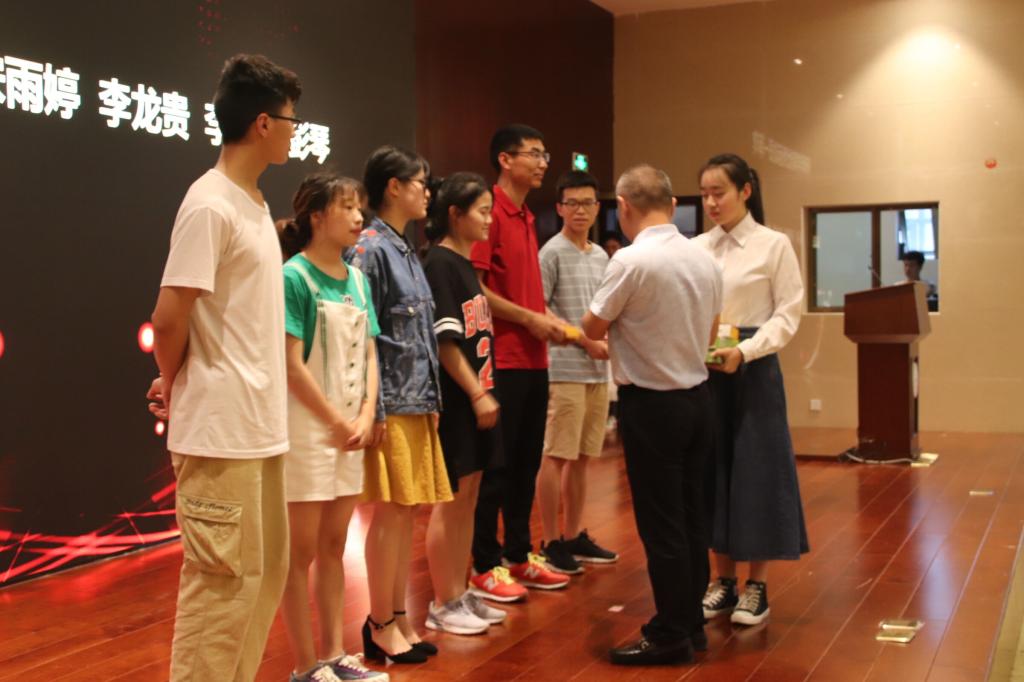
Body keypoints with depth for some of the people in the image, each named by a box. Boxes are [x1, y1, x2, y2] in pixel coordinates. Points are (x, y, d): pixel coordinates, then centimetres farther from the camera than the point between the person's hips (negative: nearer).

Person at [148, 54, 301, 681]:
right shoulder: (210, 206, -15)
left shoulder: (254, 204, 12)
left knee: (267, 569, 15)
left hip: (262, 425, 9)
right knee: (227, 578, -2)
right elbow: (169, 321, -17)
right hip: (222, 429, -9)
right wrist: (174, 386, 0)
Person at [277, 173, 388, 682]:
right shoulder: (294, 276, -12)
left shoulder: (357, 279, 9)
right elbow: (292, 366, -16)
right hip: (307, 430, -7)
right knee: (300, 551, 3)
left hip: (350, 431, 7)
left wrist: (365, 417, -4)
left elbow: (368, 353, 10)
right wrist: (337, 423, -12)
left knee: (334, 547, 14)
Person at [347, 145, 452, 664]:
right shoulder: (370, 249, -10)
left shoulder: (405, 251, 16)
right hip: (391, 405, -8)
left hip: (417, 404, 8)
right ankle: (381, 626, 9)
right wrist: (376, 409, -17)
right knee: (389, 512, -3)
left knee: (406, 512, 11)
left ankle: (397, 618, 20)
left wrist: (431, 400, 15)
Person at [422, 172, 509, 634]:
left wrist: (485, 392, 12)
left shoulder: (465, 264, 14)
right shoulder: (438, 264, -13)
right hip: (454, 400, -9)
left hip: (477, 397, 9)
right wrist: (478, 394, -18)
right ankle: (442, 605, 10)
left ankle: (460, 594, 22)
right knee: (450, 500, -1)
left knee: (468, 498, 12)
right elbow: (445, 341, -17)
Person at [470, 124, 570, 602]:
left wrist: (549, 320, 8)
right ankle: (485, 567, 9)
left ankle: (519, 557, 24)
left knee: (527, 463, 14)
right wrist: (530, 318, -15)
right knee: (495, 466, -1)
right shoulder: (491, 213, -11)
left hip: (533, 360, 9)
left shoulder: (527, 219, 17)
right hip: (502, 360, -9)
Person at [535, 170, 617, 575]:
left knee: (581, 457, 12)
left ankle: (574, 537, 21)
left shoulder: (601, 256, 16)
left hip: (597, 371, 7)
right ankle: (551, 542, 4)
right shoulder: (552, 253, -6)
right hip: (564, 370, -7)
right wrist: (585, 342, -12)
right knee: (556, 456, -4)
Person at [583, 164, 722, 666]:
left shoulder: (631, 260, -18)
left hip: (651, 403, -7)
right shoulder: (704, 259, 4)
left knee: (660, 523, 2)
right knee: (690, 516, 15)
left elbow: (593, 329, -6)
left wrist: (617, 335, 15)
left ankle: (670, 635, 10)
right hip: (697, 394, 7)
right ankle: (691, 623, 25)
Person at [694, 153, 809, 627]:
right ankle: (723, 581, 20)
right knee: (712, 470, 8)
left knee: (755, 470, 1)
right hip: (704, 369, 4)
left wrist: (744, 351, -20)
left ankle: (757, 586, 13)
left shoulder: (774, 245, -3)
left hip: (753, 367, -4)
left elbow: (787, 316, -6)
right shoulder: (695, 249, 8)